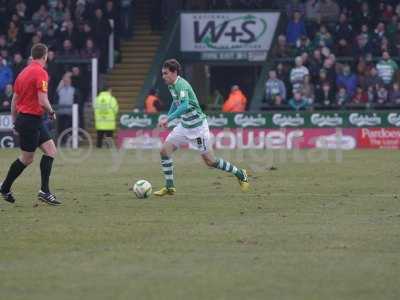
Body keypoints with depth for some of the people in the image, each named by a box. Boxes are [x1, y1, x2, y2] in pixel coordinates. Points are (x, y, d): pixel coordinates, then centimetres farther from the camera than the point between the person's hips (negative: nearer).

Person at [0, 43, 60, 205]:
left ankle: (44, 191, 1)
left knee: (51, 150, 4)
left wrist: (15, 122, 20)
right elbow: (42, 101, -23)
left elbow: (14, 100, 15)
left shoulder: (24, 72, 11)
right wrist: (51, 112, -4)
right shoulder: (41, 73, -16)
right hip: (31, 120, -9)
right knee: (26, 159, 2)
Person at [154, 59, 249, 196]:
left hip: (197, 126, -9)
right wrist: (167, 117, 21)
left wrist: (168, 119, -43)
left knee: (210, 161, 0)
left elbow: (184, 106, -40)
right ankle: (169, 187, 4)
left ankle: (240, 174, 19)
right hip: (184, 125, 9)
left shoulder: (181, 85, -24)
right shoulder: (171, 85, 5)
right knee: (164, 151, -4)